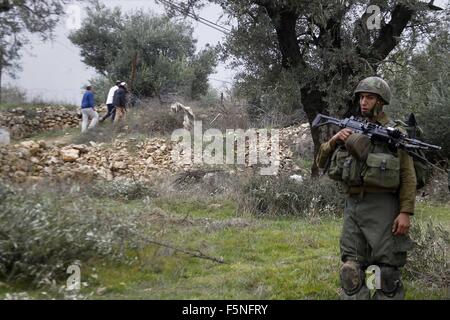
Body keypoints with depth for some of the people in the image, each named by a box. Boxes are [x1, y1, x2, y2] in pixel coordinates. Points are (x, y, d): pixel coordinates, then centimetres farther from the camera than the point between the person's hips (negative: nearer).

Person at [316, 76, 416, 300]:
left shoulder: (395, 133, 1)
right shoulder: (351, 131, 13)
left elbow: (408, 176, -4)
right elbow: (321, 162, 12)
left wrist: (406, 212, -14)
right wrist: (333, 141, -6)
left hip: (382, 208, -4)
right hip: (352, 207, 5)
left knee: (387, 272, 1)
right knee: (351, 271, 6)